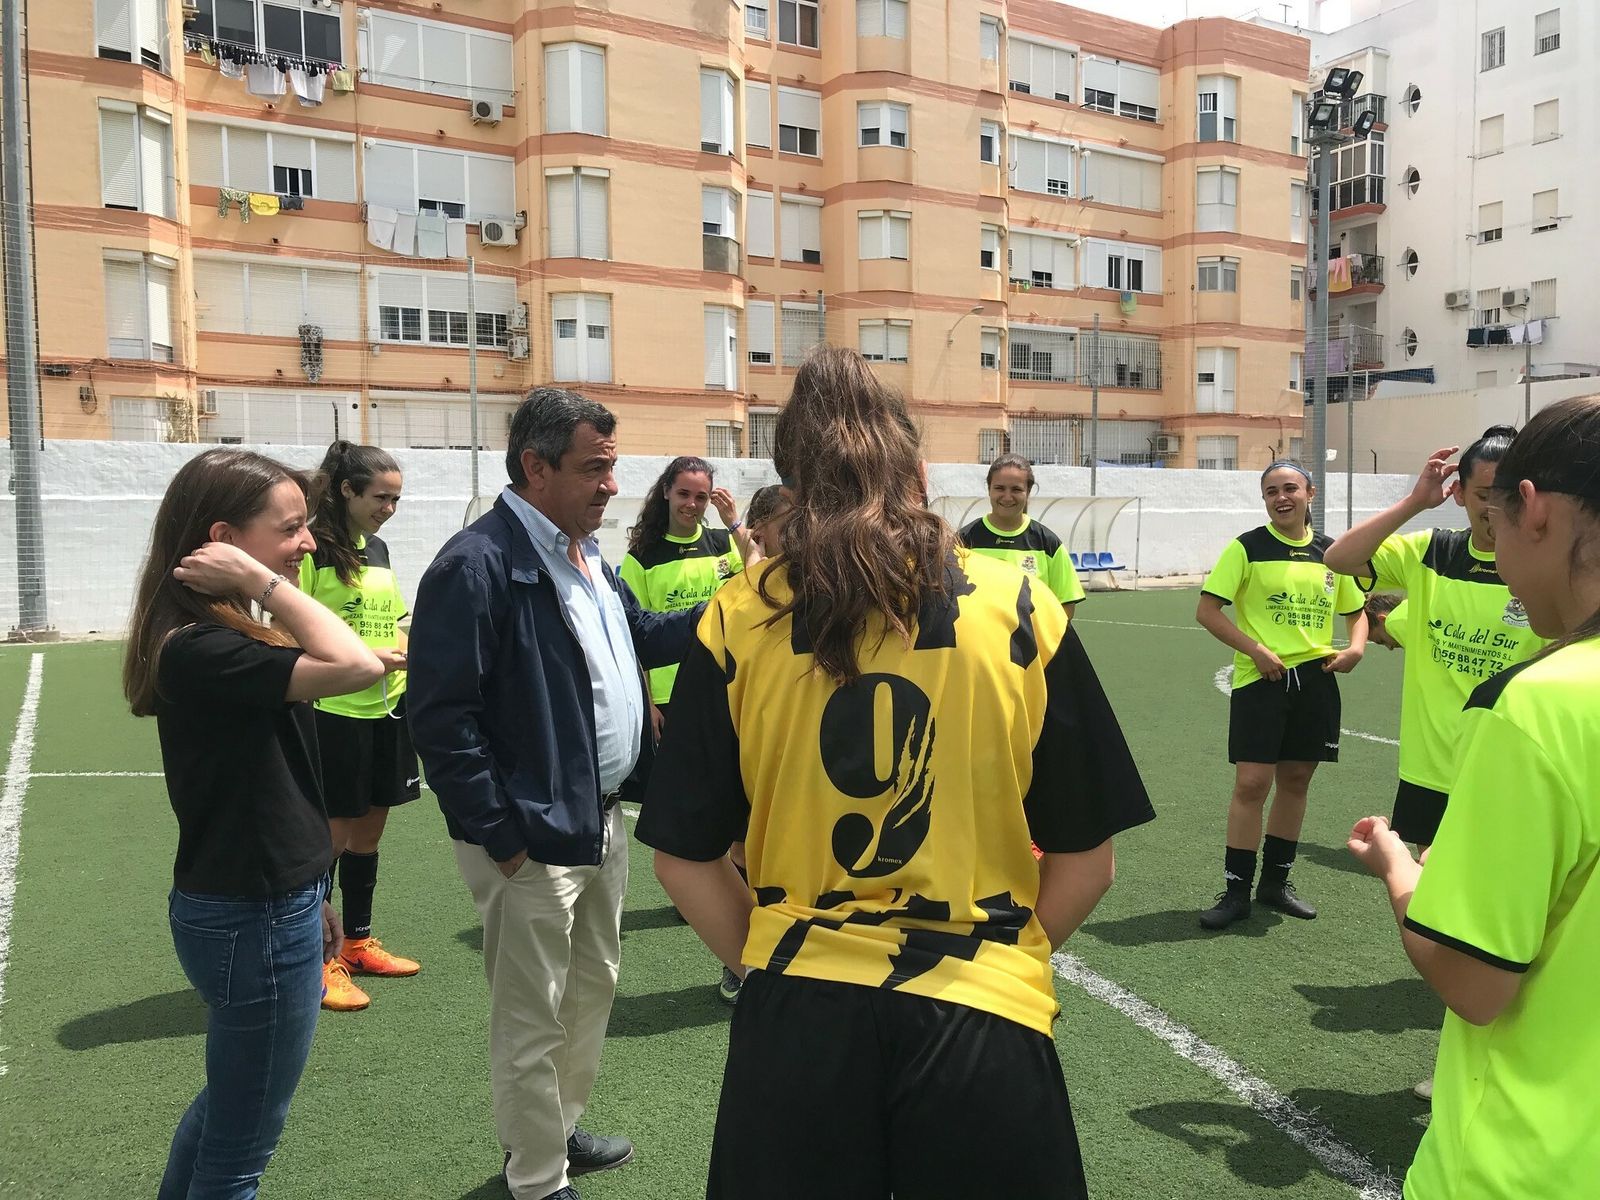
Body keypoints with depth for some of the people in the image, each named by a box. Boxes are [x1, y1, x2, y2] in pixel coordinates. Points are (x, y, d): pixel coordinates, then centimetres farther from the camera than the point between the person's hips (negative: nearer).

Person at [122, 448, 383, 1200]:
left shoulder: (225, 637, 8)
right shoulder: (198, 648, -24)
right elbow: (356, 667, -38)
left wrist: (306, 895, 18)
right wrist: (260, 581, -26)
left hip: (256, 902, 10)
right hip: (252, 920, -10)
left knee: (230, 1102, 28)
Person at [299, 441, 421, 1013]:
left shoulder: (378, 549, 12)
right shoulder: (314, 550, -11)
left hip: (385, 710, 7)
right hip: (334, 714, -7)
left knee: (368, 831, 16)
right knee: (331, 837, 1)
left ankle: (358, 943, 30)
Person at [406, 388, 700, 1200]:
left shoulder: (587, 554, 9)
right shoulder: (478, 564, -21)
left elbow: (643, 639, 21)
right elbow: (439, 713, -23)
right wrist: (499, 835, -20)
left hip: (601, 820, 10)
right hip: (534, 838, -9)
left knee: (593, 985, 24)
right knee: (532, 1020, 8)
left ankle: (560, 1129, 45)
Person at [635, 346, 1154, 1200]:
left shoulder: (735, 621, -6)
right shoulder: (1023, 611, -6)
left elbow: (684, 859, 0)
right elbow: (1086, 859, 0)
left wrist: (772, 965, 12)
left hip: (796, 1014, 1)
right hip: (981, 1016, 0)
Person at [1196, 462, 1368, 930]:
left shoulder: (1331, 552, 8)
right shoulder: (1248, 547, -4)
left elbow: (1356, 610, 20)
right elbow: (1207, 610, -8)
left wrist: (1355, 648, -1)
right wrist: (1257, 650, -16)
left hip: (1315, 679, 4)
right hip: (1260, 680, -4)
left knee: (1296, 779, 11)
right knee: (1252, 782, -7)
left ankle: (1275, 881, 26)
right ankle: (1236, 890, 5)